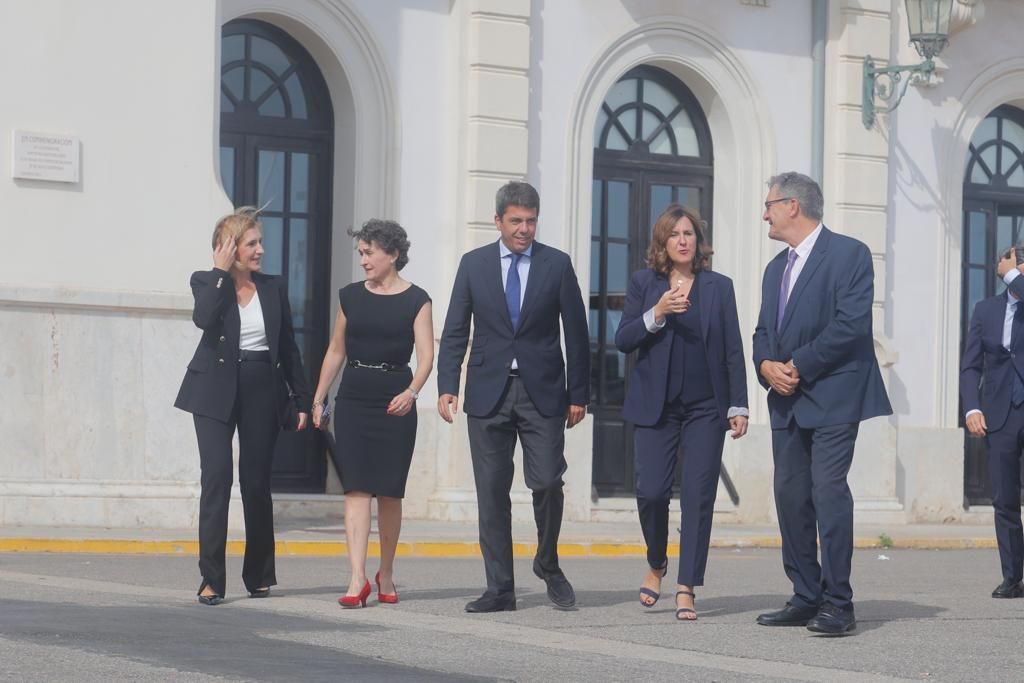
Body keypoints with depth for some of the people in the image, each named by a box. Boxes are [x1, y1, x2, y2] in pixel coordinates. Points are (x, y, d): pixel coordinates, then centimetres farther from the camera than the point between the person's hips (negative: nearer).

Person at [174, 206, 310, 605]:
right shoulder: (206, 282, 2)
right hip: (217, 391, -3)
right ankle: (211, 580, -10)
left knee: (257, 482, 6)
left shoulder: (273, 289, 10)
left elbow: (288, 349, 13)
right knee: (216, 477, -11)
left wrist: (301, 400, 9)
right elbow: (203, 318, -21)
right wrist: (221, 272, -13)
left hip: (262, 391, 3)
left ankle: (259, 576, 18)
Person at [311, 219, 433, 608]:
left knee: (389, 491, 4)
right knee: (356, 488, -8)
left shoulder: (415, 300, -1)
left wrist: (411, 391, -26)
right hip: (353, 400, 2)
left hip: (395, 400, -2)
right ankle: (358, 580, -14)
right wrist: (318, 399, 12)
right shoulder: (351, 296, 9)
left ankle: (386, 574, 22)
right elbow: (336, 351, 15)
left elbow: (425, 356, -9)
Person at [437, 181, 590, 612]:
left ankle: (548, 565, 16)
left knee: (547, 483, -10)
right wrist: (447, 386, -4)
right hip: (488, 393, 1)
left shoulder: (557, 265, 3)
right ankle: (499, 588, 7)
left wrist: (578, 394, 1)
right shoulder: (474, 264, 6)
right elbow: (455, 331, 6)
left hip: (542, 392, -1)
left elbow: (576, 333, 5)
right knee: (492, 493, 1)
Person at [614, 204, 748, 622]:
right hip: (656, 406, 0)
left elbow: (733, 349, 6)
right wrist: (656, 314, -16)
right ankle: (656, 564, 22)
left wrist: (738, 406, 0)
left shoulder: (719, 287, 7)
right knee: (651, 492, -6)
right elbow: (623, 341, 0)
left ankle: (686, 590, -2)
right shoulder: (644, 284, 6)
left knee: (698, 495, -5)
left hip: (705, 407, 0)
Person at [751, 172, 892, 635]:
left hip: (832, 397, -8)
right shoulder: (776, 268, 20)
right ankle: (806, 598, 13)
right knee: (790, 497, 6)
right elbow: (763, 331, 19)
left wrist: (798, 366, -14)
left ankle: (837, 604, -12)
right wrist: (766, 365, -4)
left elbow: (851, 324, -15)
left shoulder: (849, 254, -6)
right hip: (787, 401, 8)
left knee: (828, 491, -14)